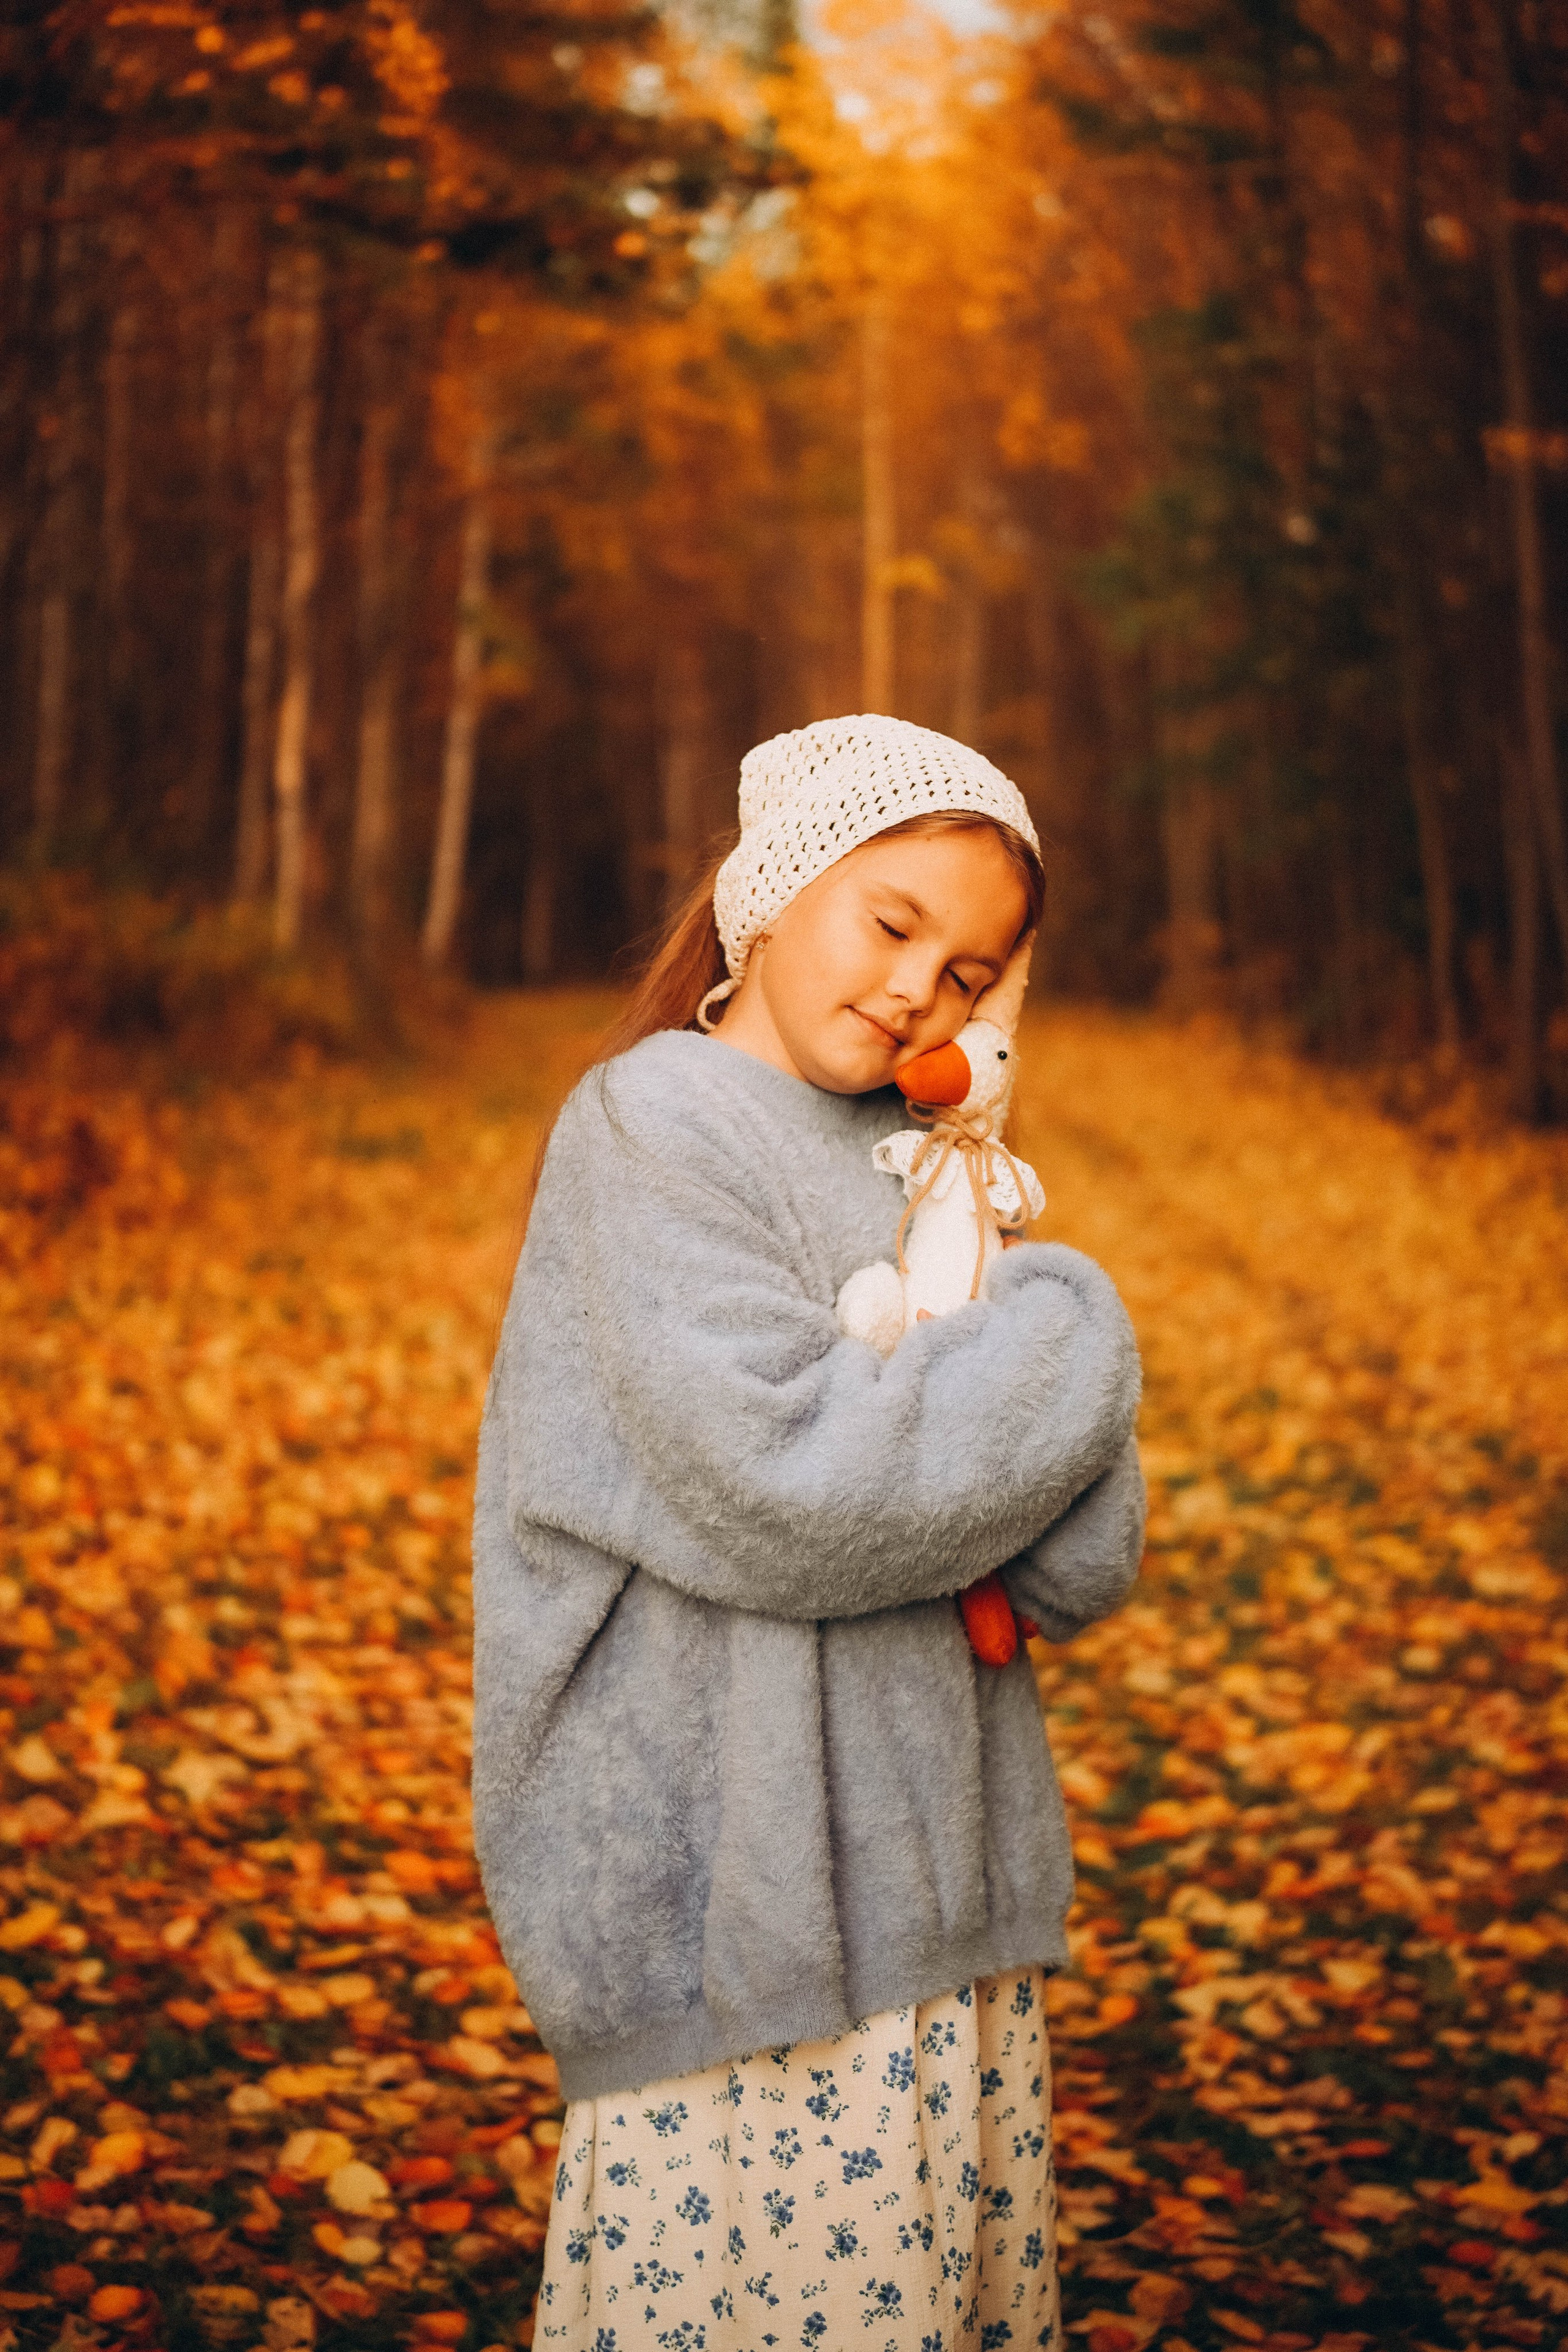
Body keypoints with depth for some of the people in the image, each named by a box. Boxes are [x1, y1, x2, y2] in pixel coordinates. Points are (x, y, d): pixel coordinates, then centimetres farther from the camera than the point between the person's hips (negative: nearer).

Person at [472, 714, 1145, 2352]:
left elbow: (1089, 1564, 10)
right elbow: (786, 1491, -22)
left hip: (941, 1900, 7)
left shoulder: (905, 1161, 13)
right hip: (740, 1905, -7)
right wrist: (1068, 1328, -9)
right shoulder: (650, 1126, -9)